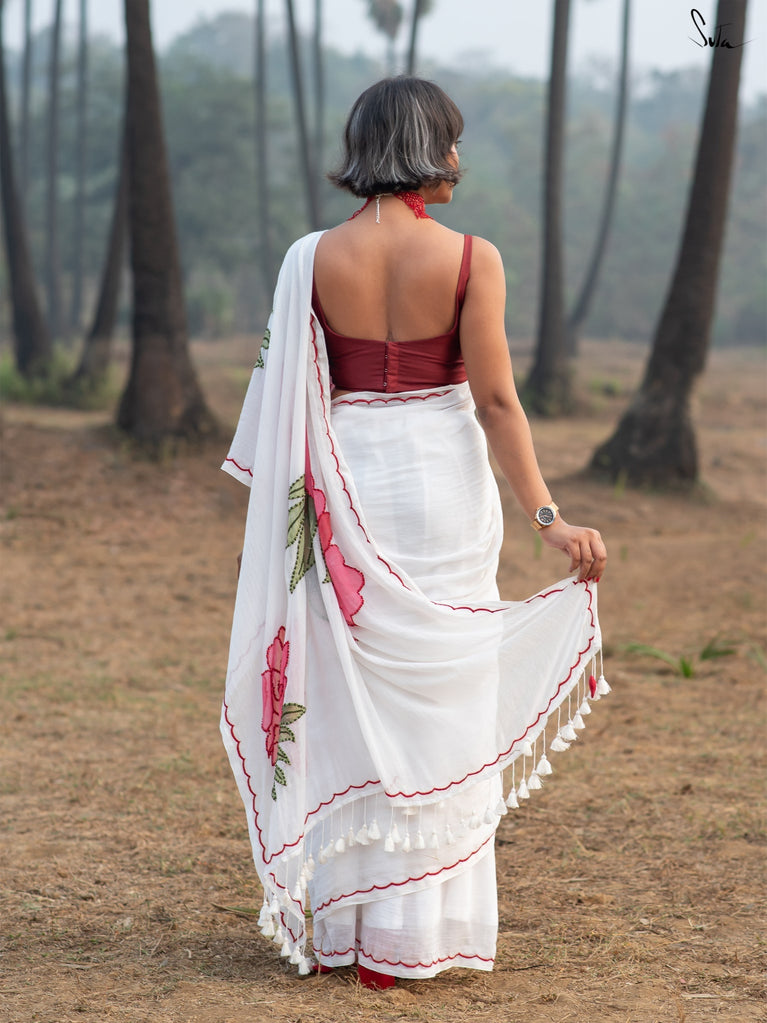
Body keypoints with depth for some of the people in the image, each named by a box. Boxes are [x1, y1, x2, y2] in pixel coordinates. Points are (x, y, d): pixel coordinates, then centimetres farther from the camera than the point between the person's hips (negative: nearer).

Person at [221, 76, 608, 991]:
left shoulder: (314, 259, -4)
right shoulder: (471, 259, -9)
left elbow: (294, 400, 0)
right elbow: (495, 401, -11)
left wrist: (297, 499, 11)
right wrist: (547, 517, -8)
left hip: (346, 488, 2)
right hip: (444, 484, -2)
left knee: (347, 705, 11)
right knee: (436, 706, 8)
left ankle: (338, 924, 17)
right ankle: (410, 931, 11)